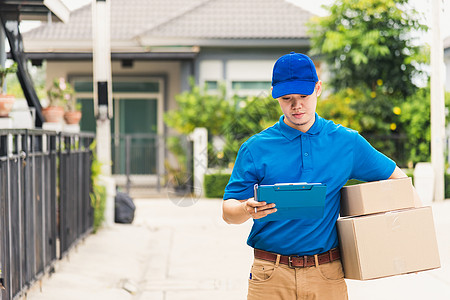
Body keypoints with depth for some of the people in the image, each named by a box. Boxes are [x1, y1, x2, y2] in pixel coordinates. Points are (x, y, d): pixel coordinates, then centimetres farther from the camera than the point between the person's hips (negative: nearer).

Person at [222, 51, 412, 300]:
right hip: (271, 276, -1)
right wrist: (248, 210, -21)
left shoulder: (348, 142, 7)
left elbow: (395, 176, 18)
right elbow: (228, 212, 1)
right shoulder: (255, 149, 2)